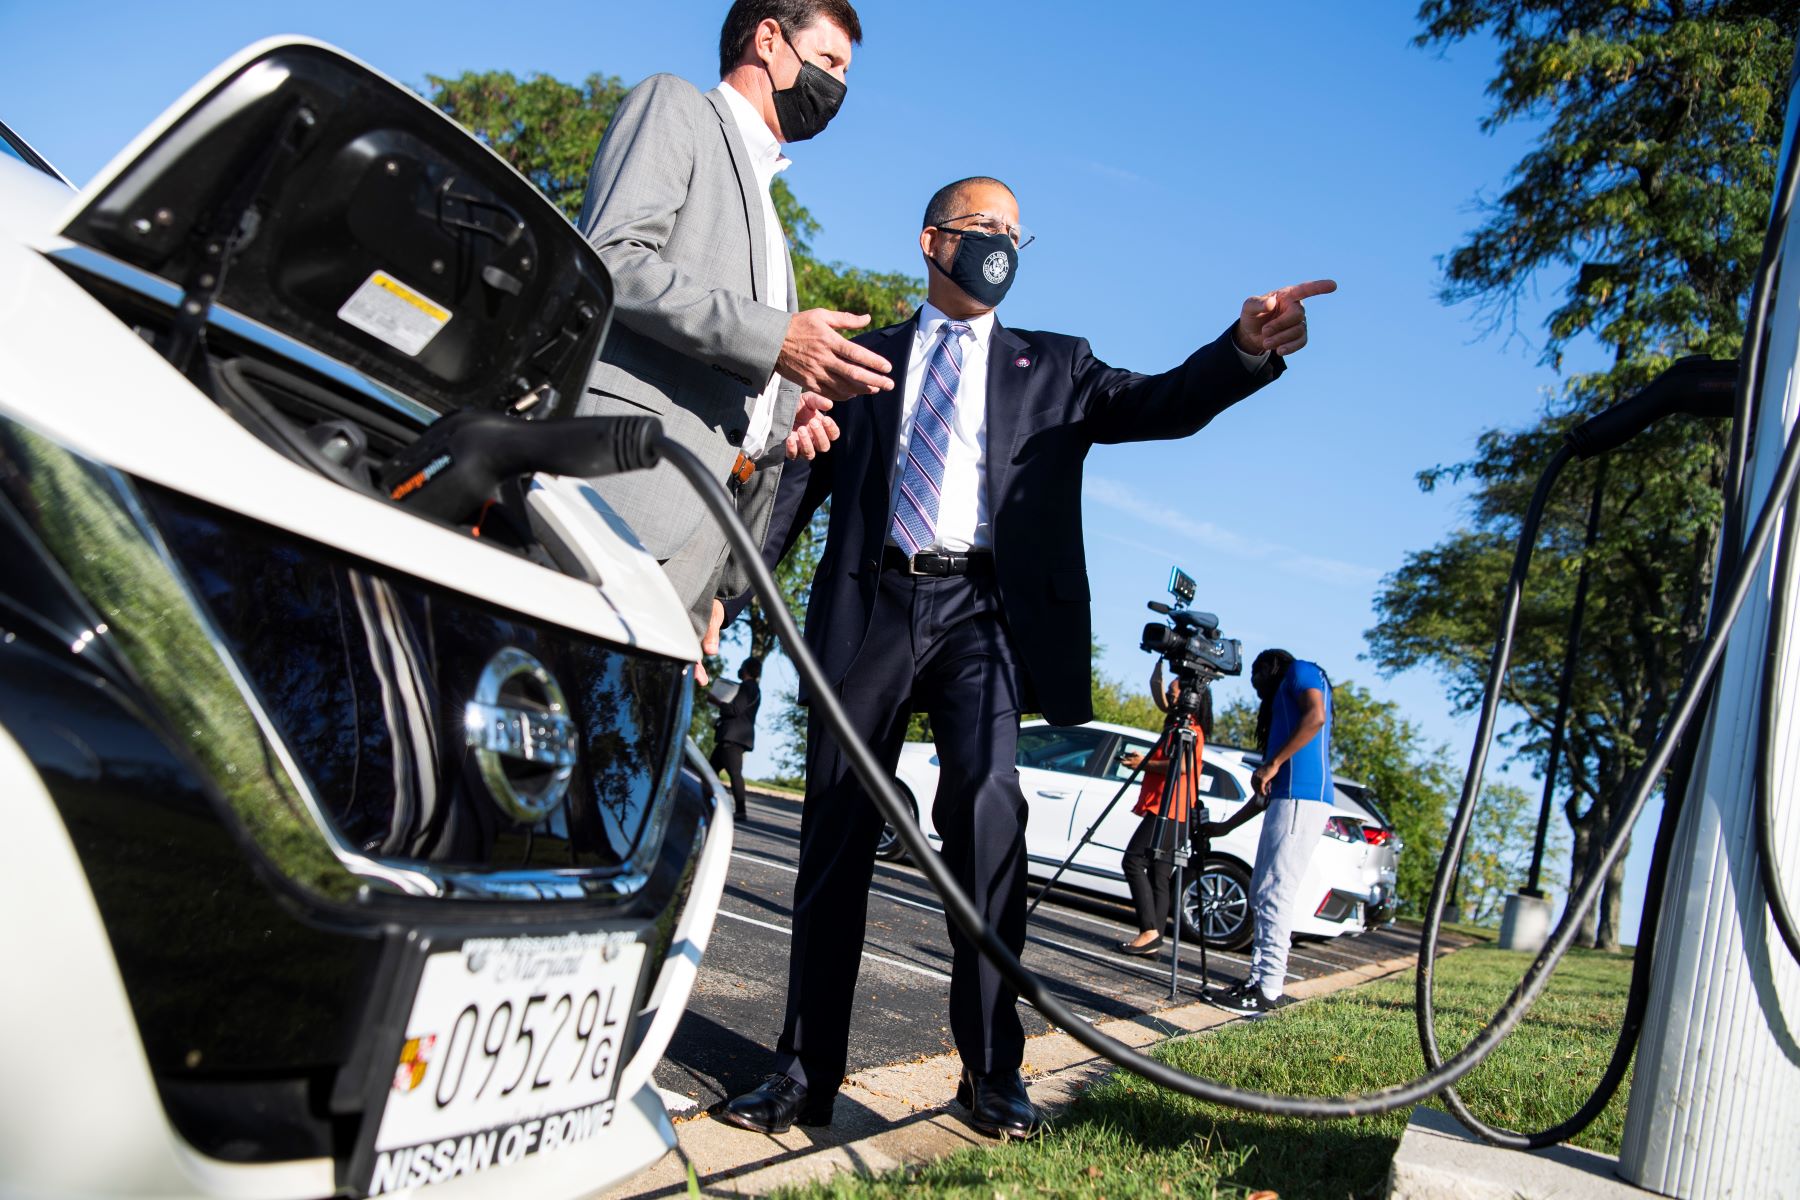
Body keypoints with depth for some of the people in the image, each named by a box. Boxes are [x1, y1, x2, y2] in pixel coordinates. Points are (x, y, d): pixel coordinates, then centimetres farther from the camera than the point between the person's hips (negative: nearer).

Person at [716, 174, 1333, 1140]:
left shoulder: (1051, 367, 19)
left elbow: (1159, 404, 4)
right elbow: (800, 481, 12)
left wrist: (1246, 348, -17)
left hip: (982, 613, -1)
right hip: (871, 604, 1)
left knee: (987, 806, -20)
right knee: (836, 831, 1)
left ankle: (992, 1070, -9)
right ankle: (805, 1073, 11)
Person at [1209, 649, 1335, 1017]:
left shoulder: (1300, 670, 8)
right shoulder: (1279, 704, 30)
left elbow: (1316, 716, -15)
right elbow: (1269, 789, 29)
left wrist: (1273, 764, -13)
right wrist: (1227, 826, 31)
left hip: (1301, 800, -10)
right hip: (1286, 800, 10)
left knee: (1274, 896, -12)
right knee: (1261, 894, 9)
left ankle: (1268, 990, -12)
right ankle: (1259, 979, 11)